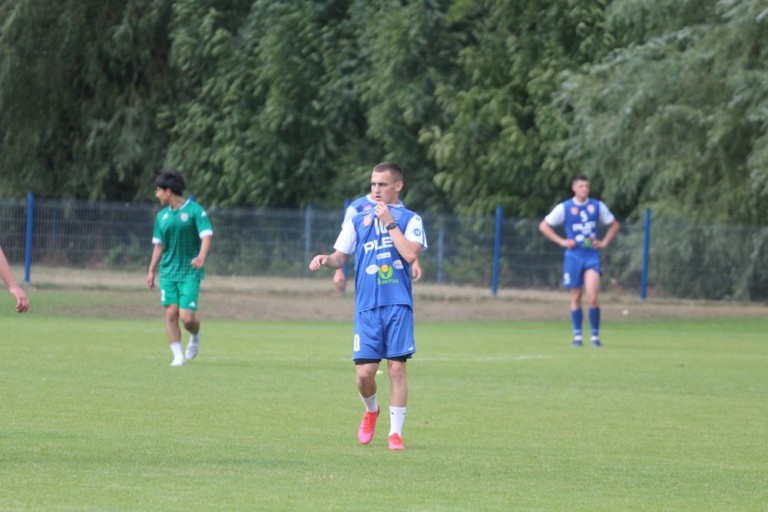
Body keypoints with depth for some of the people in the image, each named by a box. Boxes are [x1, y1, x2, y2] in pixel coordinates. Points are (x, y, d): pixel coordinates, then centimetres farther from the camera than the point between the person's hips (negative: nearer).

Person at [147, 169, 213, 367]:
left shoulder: (194, 211, -6)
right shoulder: (162, 216, 11)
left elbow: (206, 236, -14)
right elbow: (159, 245, 16)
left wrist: (201, 257, -32)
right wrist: (151, 271, 10)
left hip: (190, 272, -5)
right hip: (168, 272, 5)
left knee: (187, 317, -11)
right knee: (171, 313, -6)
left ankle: (195, 336, 22)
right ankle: (178, 356, 1)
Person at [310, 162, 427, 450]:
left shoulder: (410, 220, 4)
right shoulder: (358, 221, 12)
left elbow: (411, 254, -12)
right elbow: (341, 257, 15)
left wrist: (389, 222, -12)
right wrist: (326, 260, -7)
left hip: (398, 306, -2)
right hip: (367, 307, 2)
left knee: (397, 369, -5)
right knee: (364, 372, -6)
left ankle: (395, 432, 4)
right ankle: (371, 410, 25)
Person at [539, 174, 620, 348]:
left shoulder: (597, 206, 5)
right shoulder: (564, 208, -1)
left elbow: (614, 225, 18)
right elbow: (543, 226, 3)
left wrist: (604, 242, 4)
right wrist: (561, 241, -6)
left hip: (592, 256, 0)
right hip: (574, 256, 0)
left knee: (592, 297, -13)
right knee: (576, 298, 3)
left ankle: (595, 335, -4)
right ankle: (577, 336, 12)